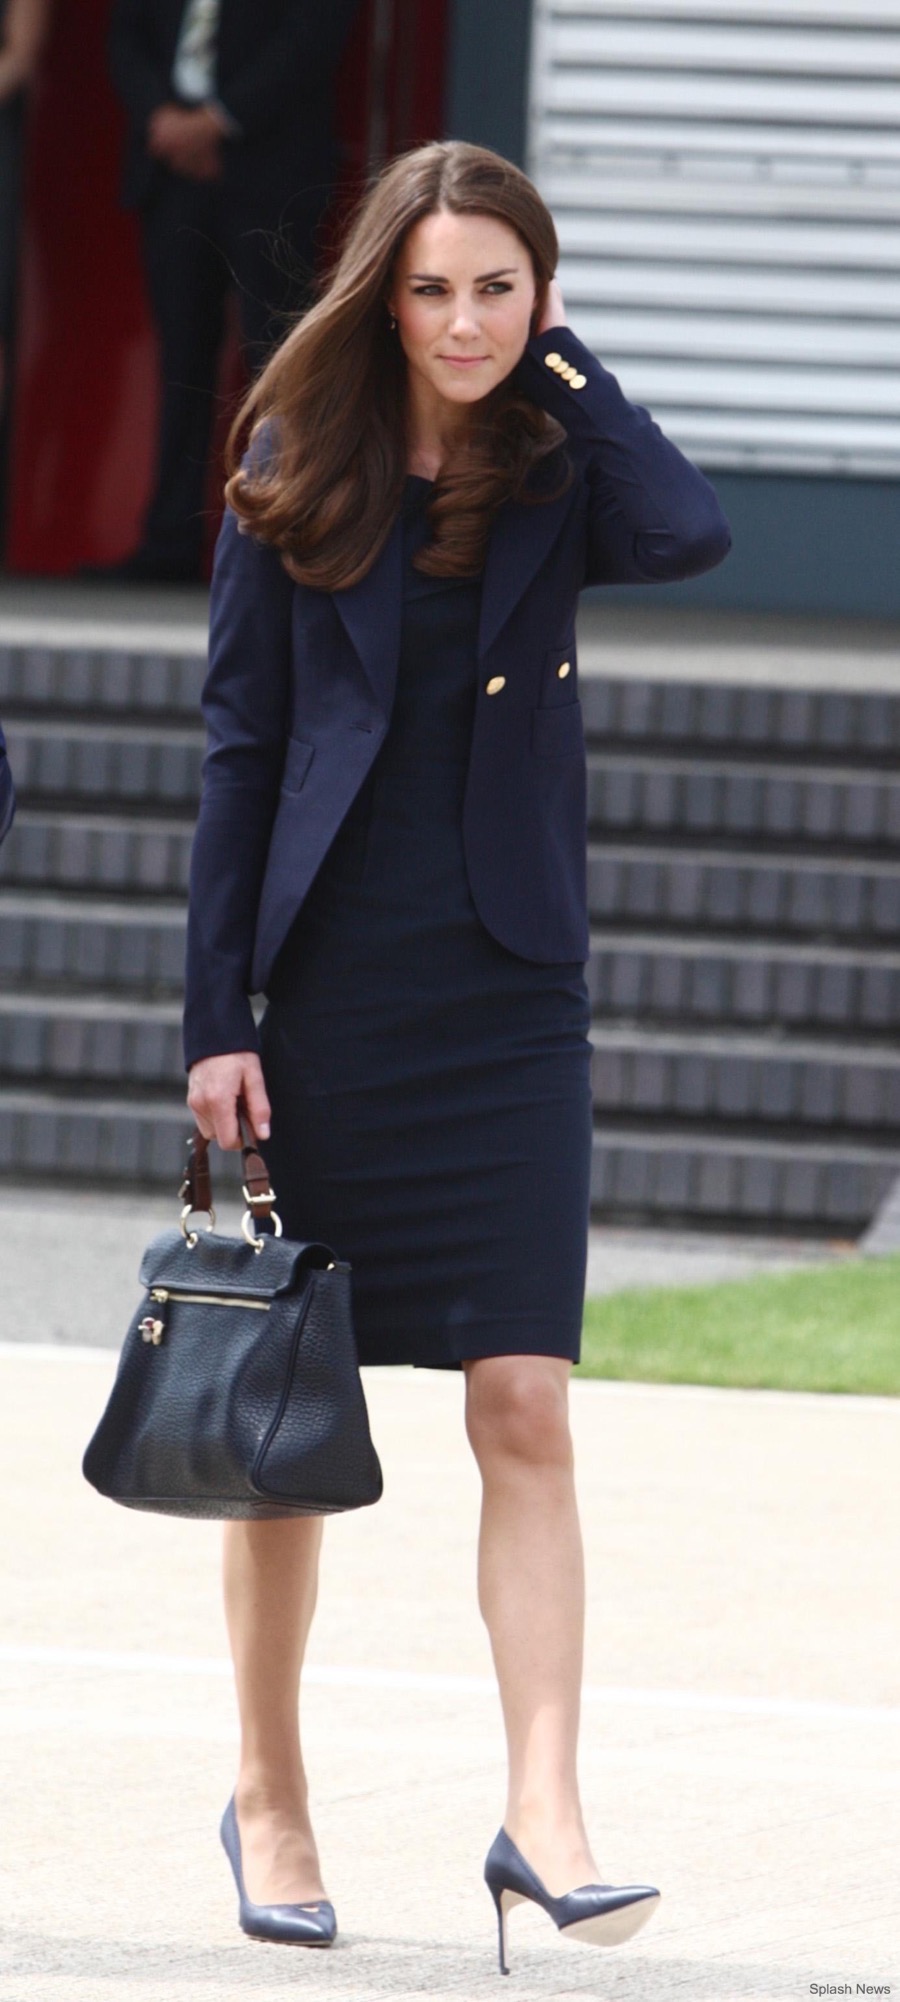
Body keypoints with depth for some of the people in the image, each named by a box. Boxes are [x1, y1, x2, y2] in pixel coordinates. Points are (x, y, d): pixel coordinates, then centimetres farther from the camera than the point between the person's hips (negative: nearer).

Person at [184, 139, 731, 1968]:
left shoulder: (554, 476, 3)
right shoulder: (299, 479, 2)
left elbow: (689, 536, -21)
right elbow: (240, 746, 2)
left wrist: (565, 373, -8)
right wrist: (215, 1015, -3)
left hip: (507, 995, 0)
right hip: (330, 980, 0)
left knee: (526, 1407, -9)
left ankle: (542, 1812, -12)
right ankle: (268, 1792, 19)